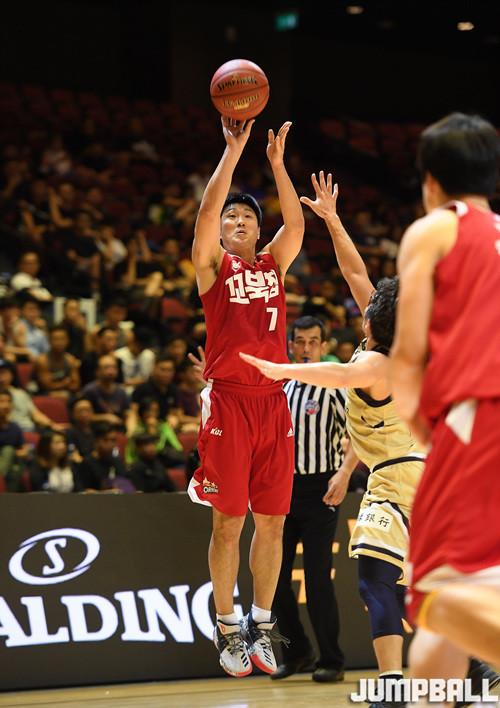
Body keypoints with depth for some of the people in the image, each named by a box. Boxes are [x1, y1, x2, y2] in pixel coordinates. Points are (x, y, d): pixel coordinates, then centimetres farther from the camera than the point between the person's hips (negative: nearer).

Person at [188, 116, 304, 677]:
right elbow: (207, 212, -9)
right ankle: (227, 628, 7)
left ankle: (262, 625, 15)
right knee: (228, 522, -2)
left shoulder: (274, 264, 15)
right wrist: (234, 151, -11)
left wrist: (277, 161, -5)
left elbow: (295, 223, 1)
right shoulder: (213, 266, 5)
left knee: (272, 522, 5)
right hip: (228, 400, -4)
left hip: (272, 400, 4)